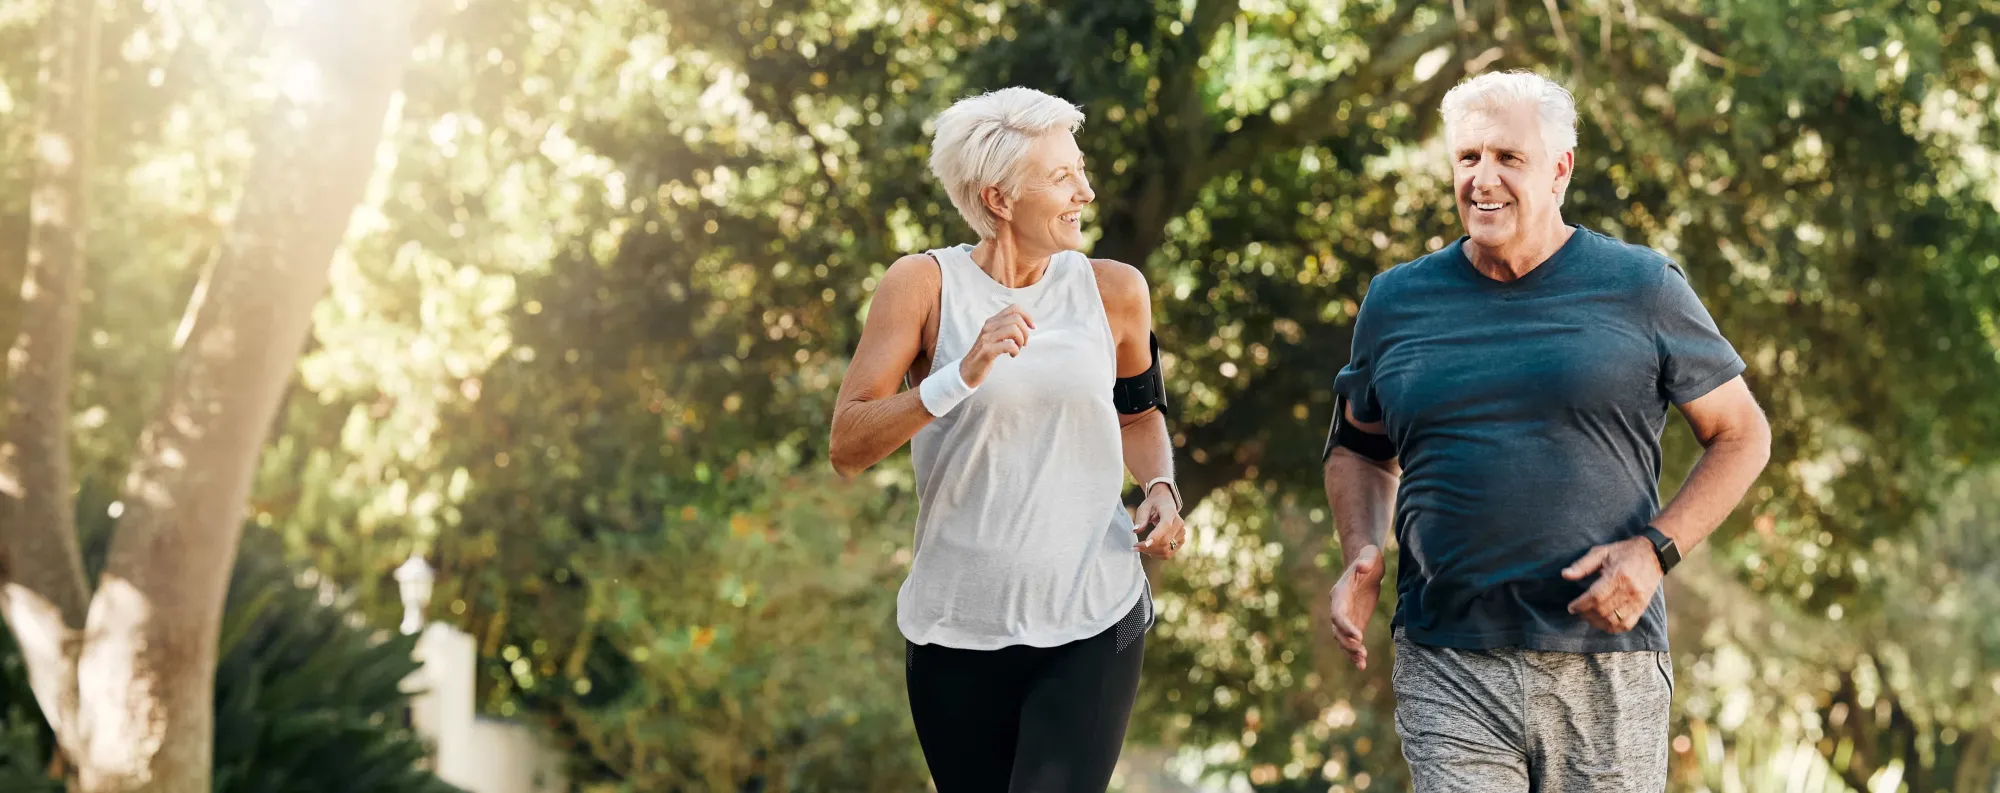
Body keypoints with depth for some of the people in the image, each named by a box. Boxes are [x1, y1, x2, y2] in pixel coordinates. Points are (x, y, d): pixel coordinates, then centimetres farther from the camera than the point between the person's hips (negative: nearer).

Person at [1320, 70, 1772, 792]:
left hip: (1606, 670, -1)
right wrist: (1362, 554, 4)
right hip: (1448, 673, 1)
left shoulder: (1641, 290, 3)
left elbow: (1741, 435, 8)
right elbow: (1358, 446, 25)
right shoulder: (1397, 301, 10)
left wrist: (1656, 549, -8)